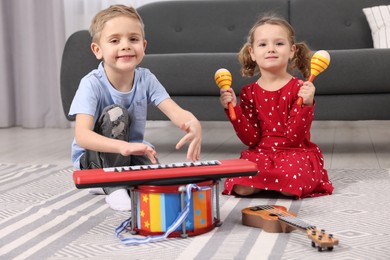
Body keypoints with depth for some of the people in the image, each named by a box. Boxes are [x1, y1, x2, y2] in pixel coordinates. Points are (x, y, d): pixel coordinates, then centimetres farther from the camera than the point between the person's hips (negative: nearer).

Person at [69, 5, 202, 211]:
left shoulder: (146, 79, -11)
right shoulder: (92, 84, -24)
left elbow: (175, 111, -24)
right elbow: (81, 136, -36)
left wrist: (193, 125, -50)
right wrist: (122, 146, -55)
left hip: (132, 155, 2)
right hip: (94, 158, -2)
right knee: (116, 113, -30)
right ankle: (112, 187, -18)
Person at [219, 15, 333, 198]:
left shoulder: (300, 88, -5)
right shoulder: (248, 92, 4)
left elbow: (294, 136, -12)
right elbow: (251, 139, -2)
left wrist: (306, 104, -26)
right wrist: (233, 108, -11)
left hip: (296, 153, -2)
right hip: (260, 154, 2)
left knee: (291, 186, -33)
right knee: (241, 187, -25)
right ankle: (275, 177, 3)